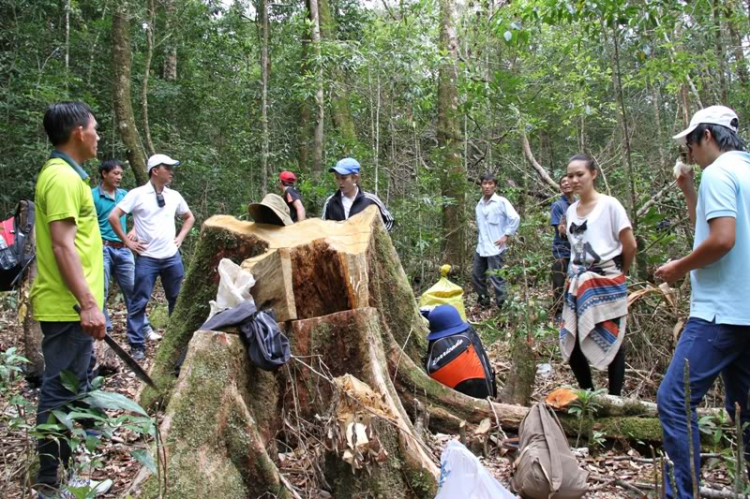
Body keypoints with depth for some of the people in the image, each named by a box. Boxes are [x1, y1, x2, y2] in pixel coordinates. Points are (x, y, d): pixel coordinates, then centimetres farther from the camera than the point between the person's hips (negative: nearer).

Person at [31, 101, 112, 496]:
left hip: (68, 304, 11)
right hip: (69, 306, -11)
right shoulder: (63, 177, -16)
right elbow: (63, 246, -23)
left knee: (68, 390, 17)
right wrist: (88, 304, -24)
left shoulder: (62, 173, 16)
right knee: (60, 393, -2)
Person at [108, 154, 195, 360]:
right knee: (140, 302, 0)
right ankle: (137, 345, 10)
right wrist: (127, 241, -7)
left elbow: (189, 217, 22)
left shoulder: (174, 196, 7)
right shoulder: (137, 194, -7)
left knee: (177, 300, 12)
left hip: (172, 257, 5)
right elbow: (113, 217, -8)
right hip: (147, 258, -5)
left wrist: (180, 237, 10)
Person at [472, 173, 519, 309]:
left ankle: (502, 305, 4)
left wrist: (506, 236, -12)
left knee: (496, 278, -6)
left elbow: (515, 218, -12)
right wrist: (481, 237, 14)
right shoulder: (479, 204, 10)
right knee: (476, 276, 13)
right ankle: (483, 300, 29)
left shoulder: (501, 202, -8)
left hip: (495, 248, -7)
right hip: (481, 247, 7)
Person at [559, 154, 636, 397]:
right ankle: (588, 394, 23)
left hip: (605, 283, -6)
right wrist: (577, 275, 9)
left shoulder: (609, 205, -8)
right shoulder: (570, 210, 9)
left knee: (611, 341, 2)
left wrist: (619, 274, 6)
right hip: (577, 282, 6)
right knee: (571, 342, 6)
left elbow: (630, 245, -6)